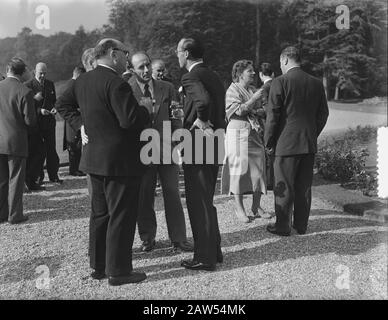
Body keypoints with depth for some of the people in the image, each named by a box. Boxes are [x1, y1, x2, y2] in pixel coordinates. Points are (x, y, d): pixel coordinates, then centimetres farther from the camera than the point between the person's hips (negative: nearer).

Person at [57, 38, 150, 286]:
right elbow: (130, 120, -26)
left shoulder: (82, 80, 9)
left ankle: (98, 266, 28)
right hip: (120, 161, -9)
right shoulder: (116, 83, -19)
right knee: (121, 216, 2)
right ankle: (118, 271, 11)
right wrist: (147, 111, -7)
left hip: (94, 158, 9)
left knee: (100, 213, 18)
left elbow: (64, 103, 21)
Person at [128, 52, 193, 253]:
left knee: (172, 195, 4)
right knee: (144, 198, 8)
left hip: (167, 148, 1)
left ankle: (178, 239, 14)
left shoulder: (167, 88, 7)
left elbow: (176, 119, 6)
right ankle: (147, 238, 24)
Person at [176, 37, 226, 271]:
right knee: (206, 201, 19)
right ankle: (214, 250, 29)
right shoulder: (214, 76, 14)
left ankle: (205, 258, 10)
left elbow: (204, 100, -34)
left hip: (197, 146, -9)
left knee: (199, 203, 0)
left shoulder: (191, 77, -14)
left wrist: (200, 120, -18)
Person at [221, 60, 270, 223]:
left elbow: (263, 111, 15)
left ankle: (256, 206, 14)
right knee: (239, 168, -4)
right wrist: (254, 99, -17)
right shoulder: (232, 90, -3)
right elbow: (239, 111, -16)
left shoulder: (253, 90, 16)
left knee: (258, 169, 4)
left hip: (256, 134, 6)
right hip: (239, 134, -6)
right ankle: (239, 208, 4)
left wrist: (258, 111, -6)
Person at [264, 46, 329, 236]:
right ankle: (301, 225, 23)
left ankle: (283, 226, 13)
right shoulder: (316, 83, 7)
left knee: (284, 186, 4)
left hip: (287, 143, -5)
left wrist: (269, 141, -2)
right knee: (304, 186, 13)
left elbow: (272, 115, -11)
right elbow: (323, 114, 11)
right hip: (309, 143, 6)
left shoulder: (280, 82, -10)